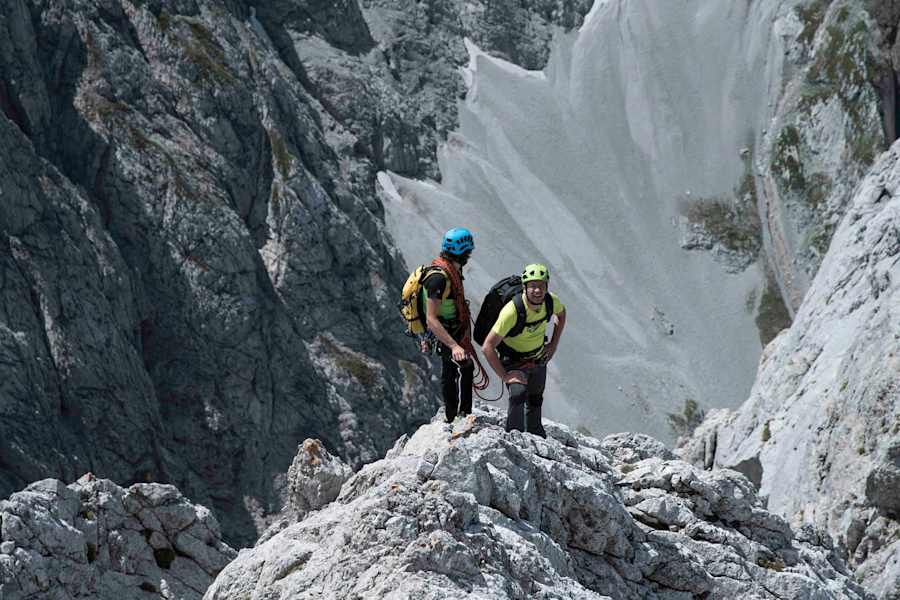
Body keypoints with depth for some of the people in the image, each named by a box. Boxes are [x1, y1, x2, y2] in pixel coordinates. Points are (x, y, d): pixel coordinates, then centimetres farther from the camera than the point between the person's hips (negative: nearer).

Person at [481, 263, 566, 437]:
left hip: (539, 358, 5)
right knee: (518, 393, -29)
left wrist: (554, 344, 1)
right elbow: (487, 347, -33)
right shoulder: (512, 311, -37)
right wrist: (504, 376, -30)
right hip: (514, 360, -5)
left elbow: (561, 313, 7)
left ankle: (535, 434, 47)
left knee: (535, 401, 22)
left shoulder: (551, 301, -21)